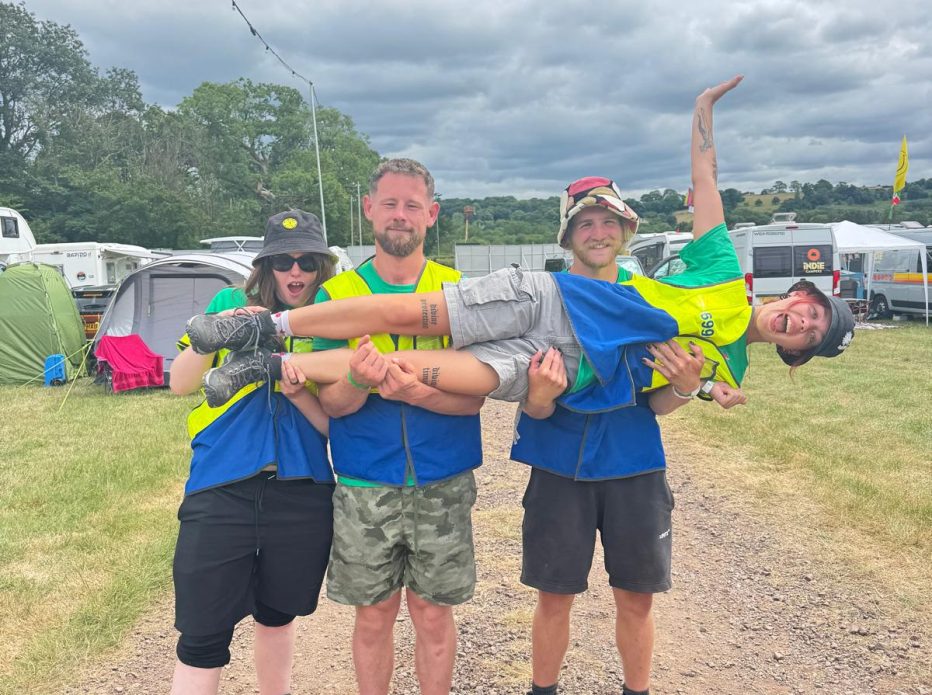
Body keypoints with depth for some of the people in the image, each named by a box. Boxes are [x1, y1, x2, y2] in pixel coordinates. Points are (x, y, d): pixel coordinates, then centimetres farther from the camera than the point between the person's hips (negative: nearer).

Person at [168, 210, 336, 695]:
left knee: (277, 616, 20)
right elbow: (180, 384, -2)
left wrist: (299, 393, -19)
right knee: (202, 638, 1)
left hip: (302, 496, 2)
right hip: (220, 491, -1)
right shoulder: (230, 304, 2)